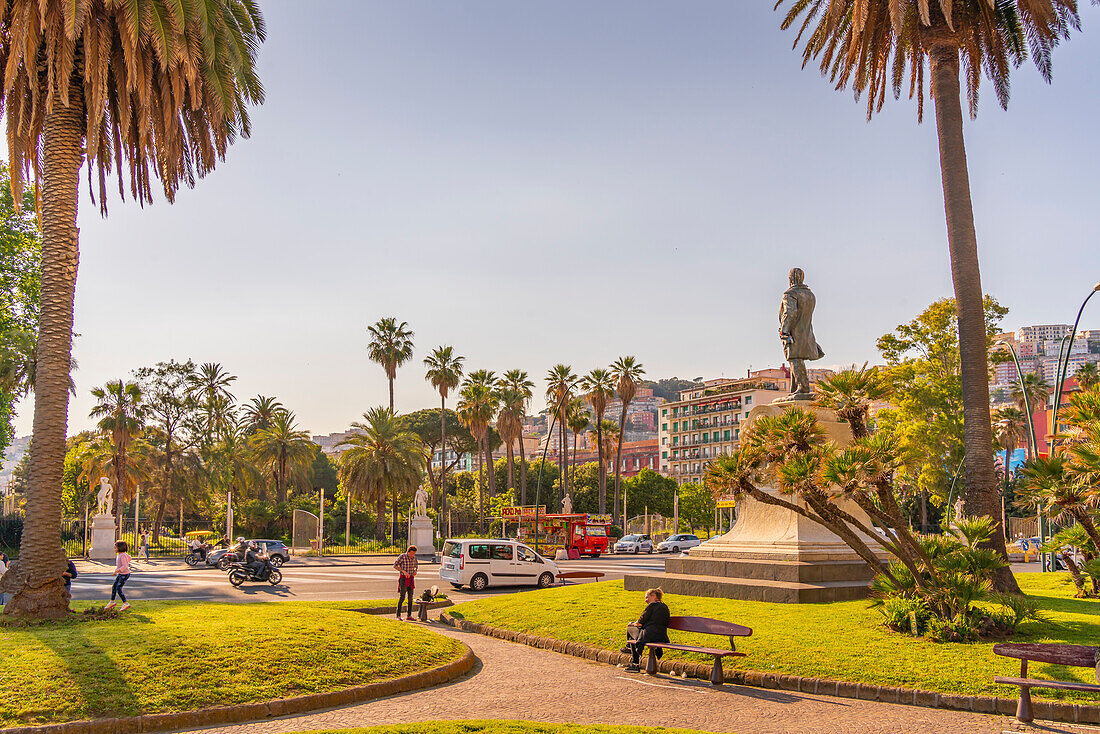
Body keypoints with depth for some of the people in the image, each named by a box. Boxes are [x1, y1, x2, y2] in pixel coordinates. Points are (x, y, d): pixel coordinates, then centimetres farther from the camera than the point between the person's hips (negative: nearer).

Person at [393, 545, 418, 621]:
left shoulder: (414, 557, 4)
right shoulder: (402, 556, -11)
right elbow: (395, 565, -12)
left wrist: (415, 571, 1)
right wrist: (403, 571, -22)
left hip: (411, 579, 5)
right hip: (403, 578, -5)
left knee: (410, 597, 1)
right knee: (402, 597, -12)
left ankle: (409, 616, 5)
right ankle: (398, 615, -4)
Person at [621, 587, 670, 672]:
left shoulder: (652, 605, -6)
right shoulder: (665, 607, 17)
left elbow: (641, 621, -5)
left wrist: (634, 624, 18)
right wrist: (636, 623, 22)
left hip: (650, 636, -8)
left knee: (630, 628, 17)